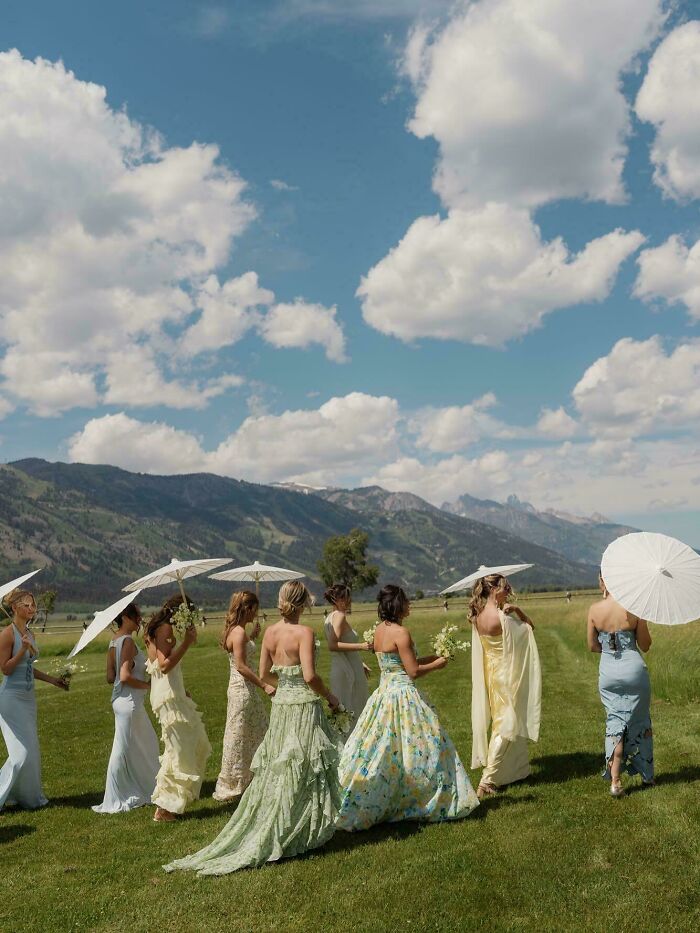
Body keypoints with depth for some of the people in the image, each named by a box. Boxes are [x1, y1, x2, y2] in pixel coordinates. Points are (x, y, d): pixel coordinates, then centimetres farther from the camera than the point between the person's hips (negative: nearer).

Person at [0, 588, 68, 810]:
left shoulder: (29, 633, 10)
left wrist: (52, 680, 20)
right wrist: (23, 649, -25)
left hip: (28, 697, 8)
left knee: (32, 751, 12)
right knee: (21, 753, -8)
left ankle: (29, 796, 22)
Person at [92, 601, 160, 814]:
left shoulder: (113, 642, 9)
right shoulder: (128, 641, -19)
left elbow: (110, 677, 10)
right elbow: (125, 676, -26)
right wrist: (147, 685, -13)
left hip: (121, 699, 9)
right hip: (129, 701, -9)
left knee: (146, 744, 20)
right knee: (124, 749, 1)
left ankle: (145, 790, 31)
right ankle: (114, 802, 10)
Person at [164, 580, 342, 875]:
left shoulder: (270, 632, 3)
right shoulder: (304, 632, -16)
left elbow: (264, 674, 9)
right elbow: (310, 676, -23)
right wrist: (329, 696, -7)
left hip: (281, 704, 6)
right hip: (305, 706, -6)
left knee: (276, 770, 16)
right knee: (302, 771, 4)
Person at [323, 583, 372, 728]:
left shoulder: (330, 617, 14)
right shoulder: (339, 616, -15)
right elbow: (333, 645, -25)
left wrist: (360, 664, 22)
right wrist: (360, 646, -27)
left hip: (339, 668, 9)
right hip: (347, 671, -9)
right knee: (353, 711, -4)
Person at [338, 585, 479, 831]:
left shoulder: (379, 630, 9)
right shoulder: (400, 632, -17)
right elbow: (413, 671, -16)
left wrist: (432, 657, 18)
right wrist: (437, 665, 1)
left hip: (383, 694, 9)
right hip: (404, 696, -9)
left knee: (378, 752, 13)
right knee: (424, 748, 6)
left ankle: (356, 808, 15)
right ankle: (433, 804, 17)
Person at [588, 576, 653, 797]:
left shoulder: (594, 610, -6)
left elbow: (592, 646, 3)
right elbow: (645, 646, -2)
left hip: (607, 671, 1)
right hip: (633, 668, -1)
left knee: (615, 722, 11)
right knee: (640, 721, 17)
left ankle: (615, 781, 3)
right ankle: (646, 775, 31)